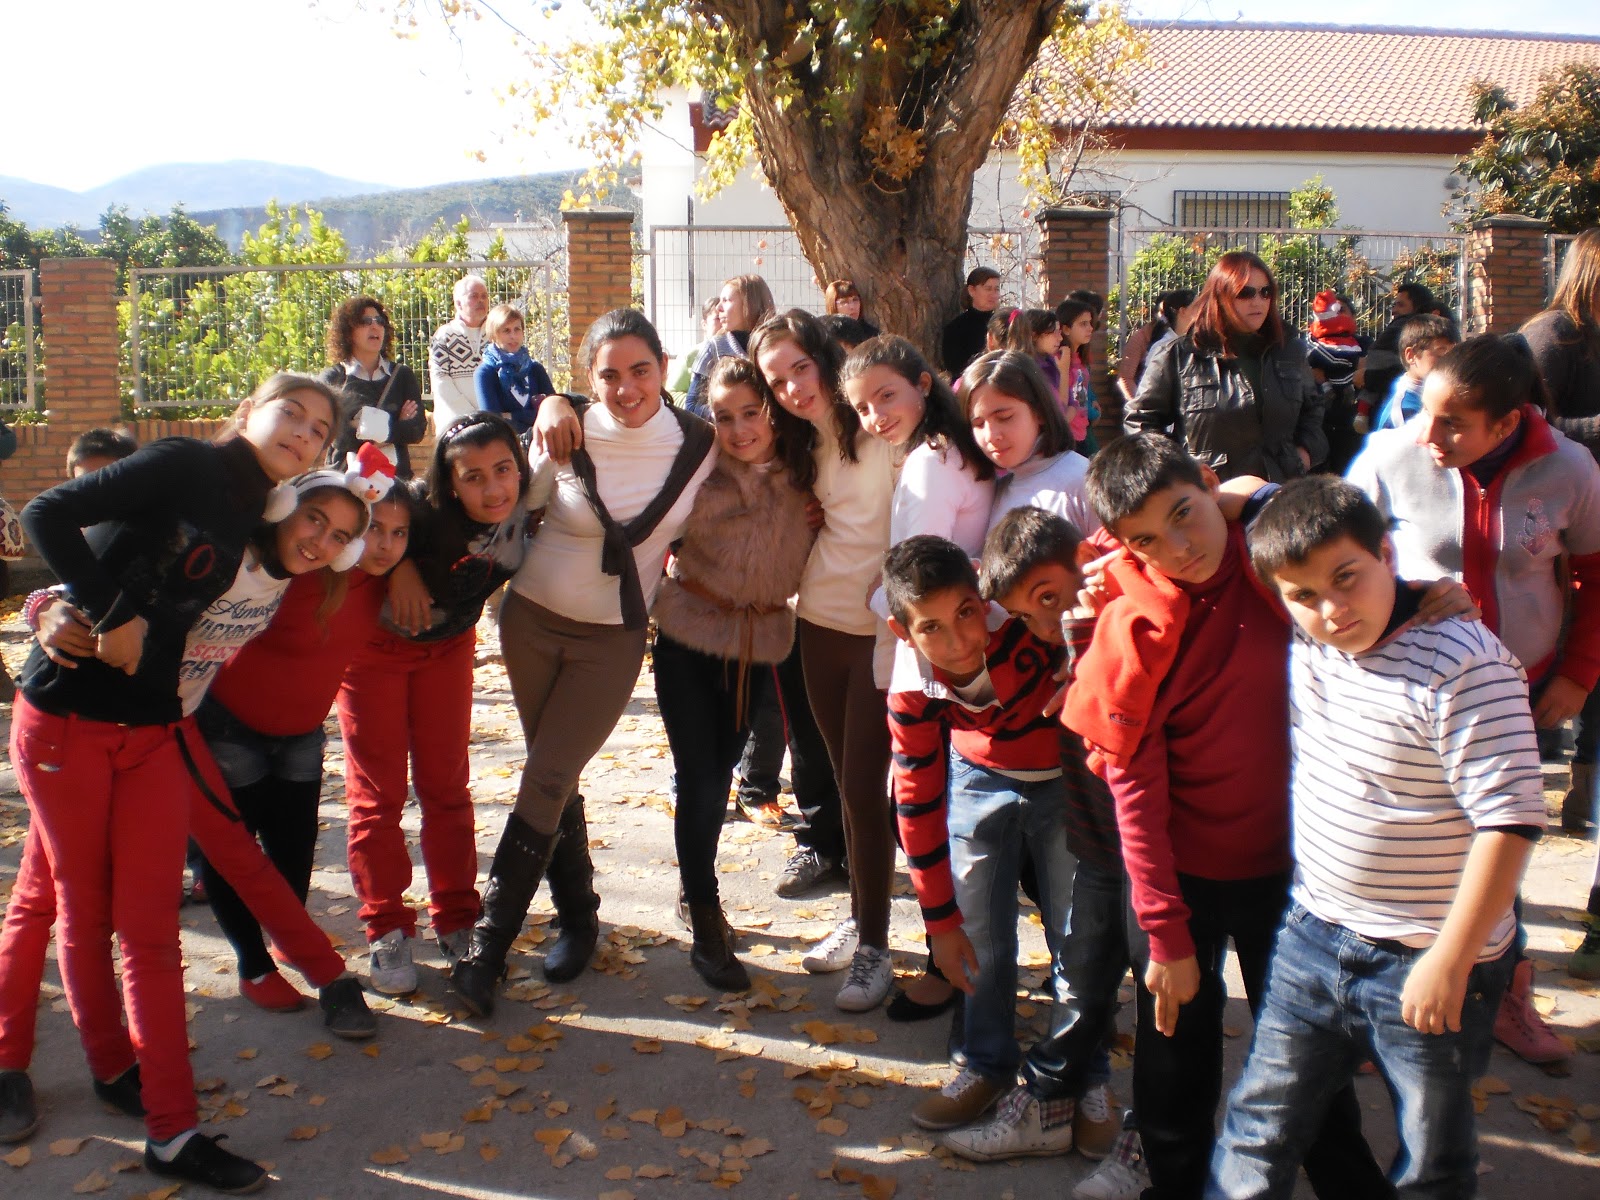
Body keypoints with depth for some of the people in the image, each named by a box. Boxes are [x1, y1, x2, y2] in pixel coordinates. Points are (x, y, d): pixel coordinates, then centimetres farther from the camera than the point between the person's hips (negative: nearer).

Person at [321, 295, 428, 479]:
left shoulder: (402, 375, 12)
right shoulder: (332, 379, 5)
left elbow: (418, 429, 2)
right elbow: (336, 435, -8)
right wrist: (398, 427, -4)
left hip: (396, 474, 2)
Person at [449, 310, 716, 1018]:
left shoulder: (699, 442, -8)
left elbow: (699, 525, 9)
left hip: (614, 637, -1)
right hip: (533, 619, 1)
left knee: (545, 781, -7)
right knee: (555, 778, 11)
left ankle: (486, 948, 1)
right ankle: (579, 914, 29)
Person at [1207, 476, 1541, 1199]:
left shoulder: (1464, 664, -23)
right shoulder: (1302, 645, -3)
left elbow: (1509, 820, -22)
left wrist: (1450, 959, -20)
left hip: (1424, 964, -5)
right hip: (1313, 937, 6)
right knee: (1260, 1127, 16)